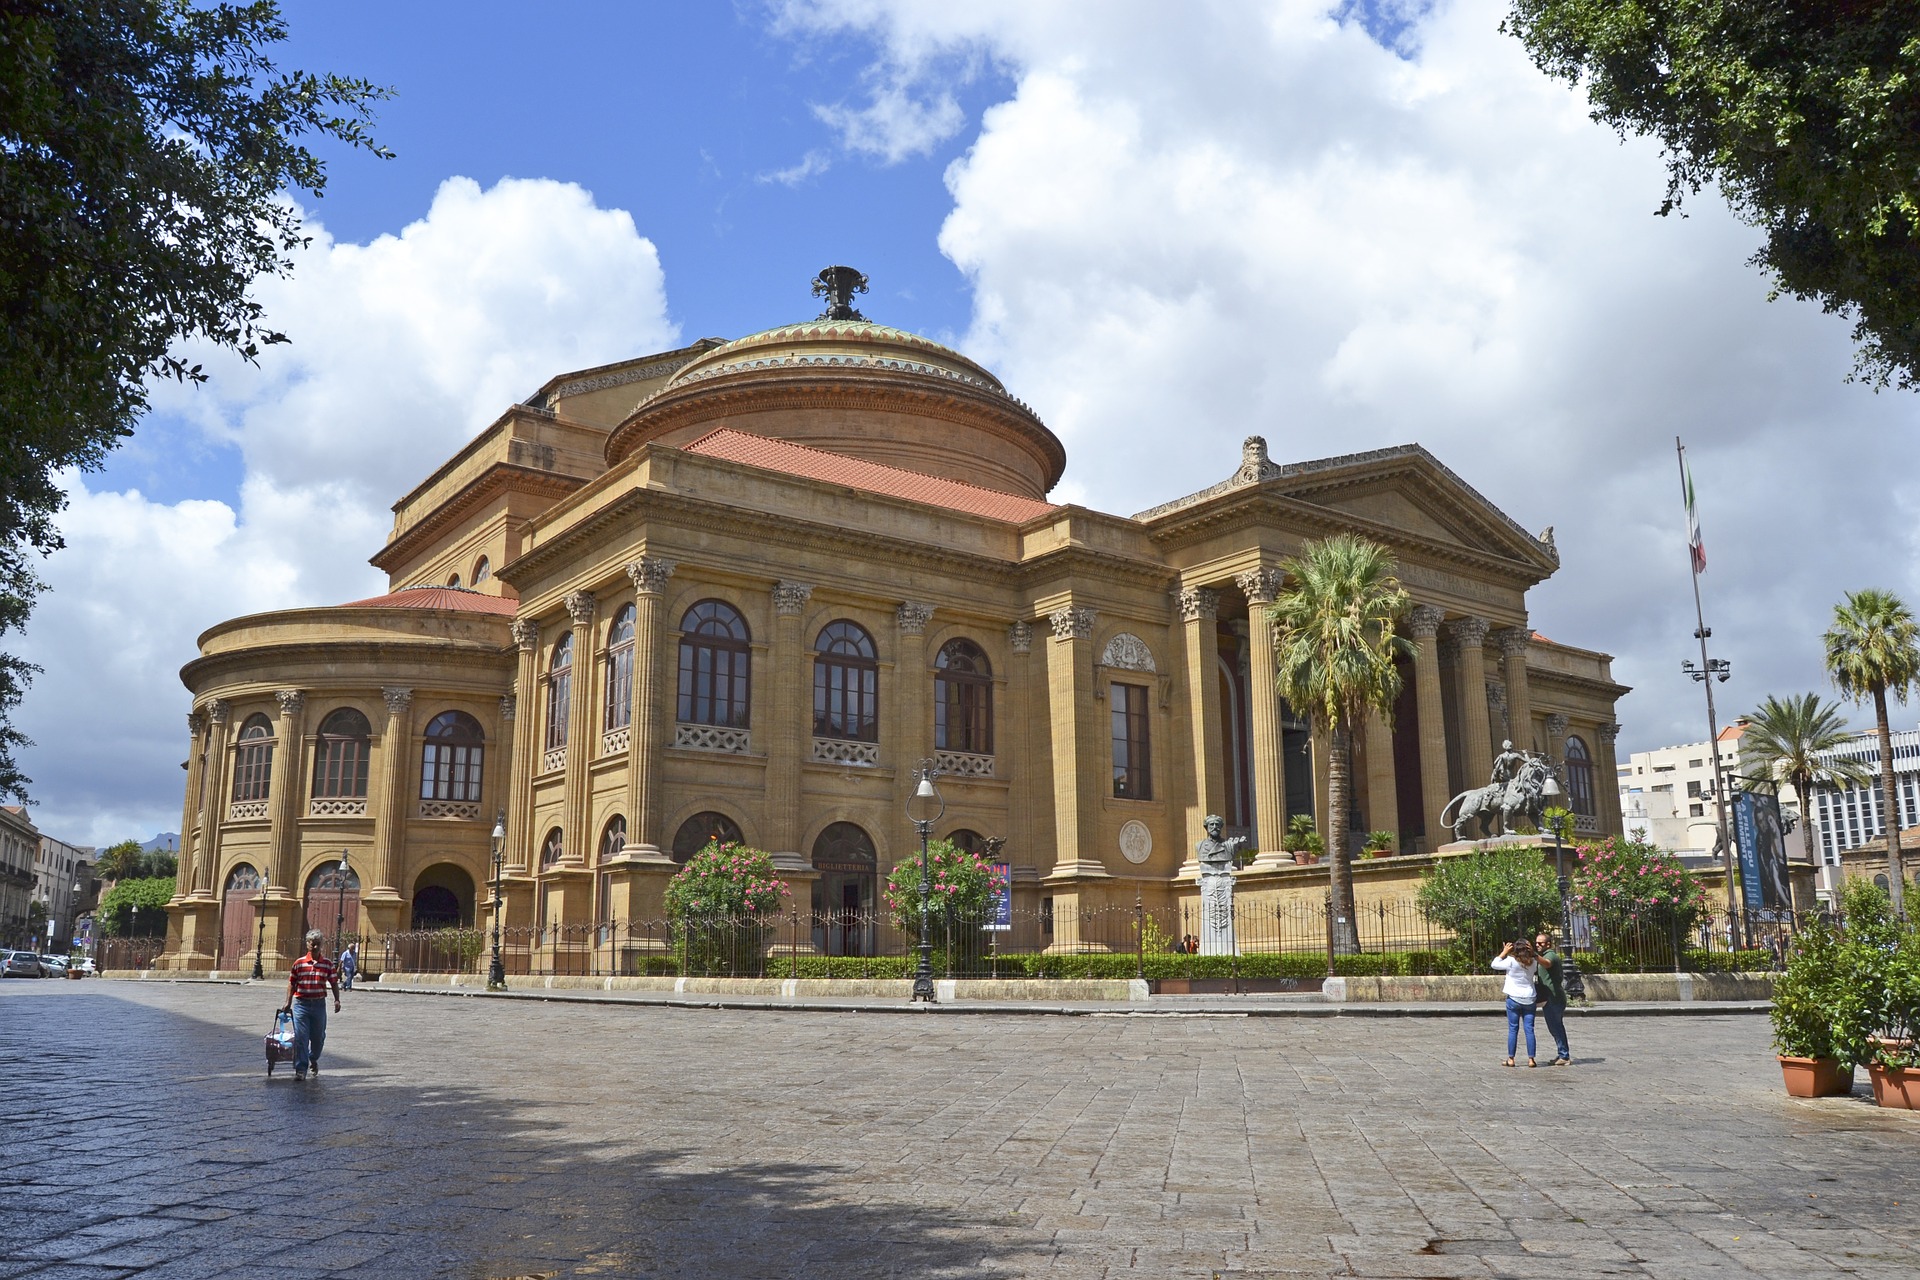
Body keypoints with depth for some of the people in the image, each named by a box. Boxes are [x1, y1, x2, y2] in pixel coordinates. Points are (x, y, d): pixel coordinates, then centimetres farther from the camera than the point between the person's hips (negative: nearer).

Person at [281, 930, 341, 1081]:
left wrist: (337, 1000, -6)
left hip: (319, 1004, 1)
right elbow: (292, 984, 7)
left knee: (318, 1037, 12)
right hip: (301, 1003, -1)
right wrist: (288, 1003, 5)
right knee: (301, 1037, -5)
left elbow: (334, 983, 4)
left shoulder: (327, 963, 1)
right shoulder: (299, 963, 0)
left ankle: (313, 1059, 39)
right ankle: (301, 1069, 0)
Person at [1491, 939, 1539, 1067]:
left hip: (1514, 999, -2)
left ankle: (1510, 1059, 5)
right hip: (1529, 999, 2)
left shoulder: (1511, 961, -13)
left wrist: (1504, 952, 1)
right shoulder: (1532, 963, -3)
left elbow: (1494, 964, -4)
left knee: (1513, 1029, 3)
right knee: (1529, 1029, 4)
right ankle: (1531, 1059, 4)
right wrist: (1532, 953, 9)